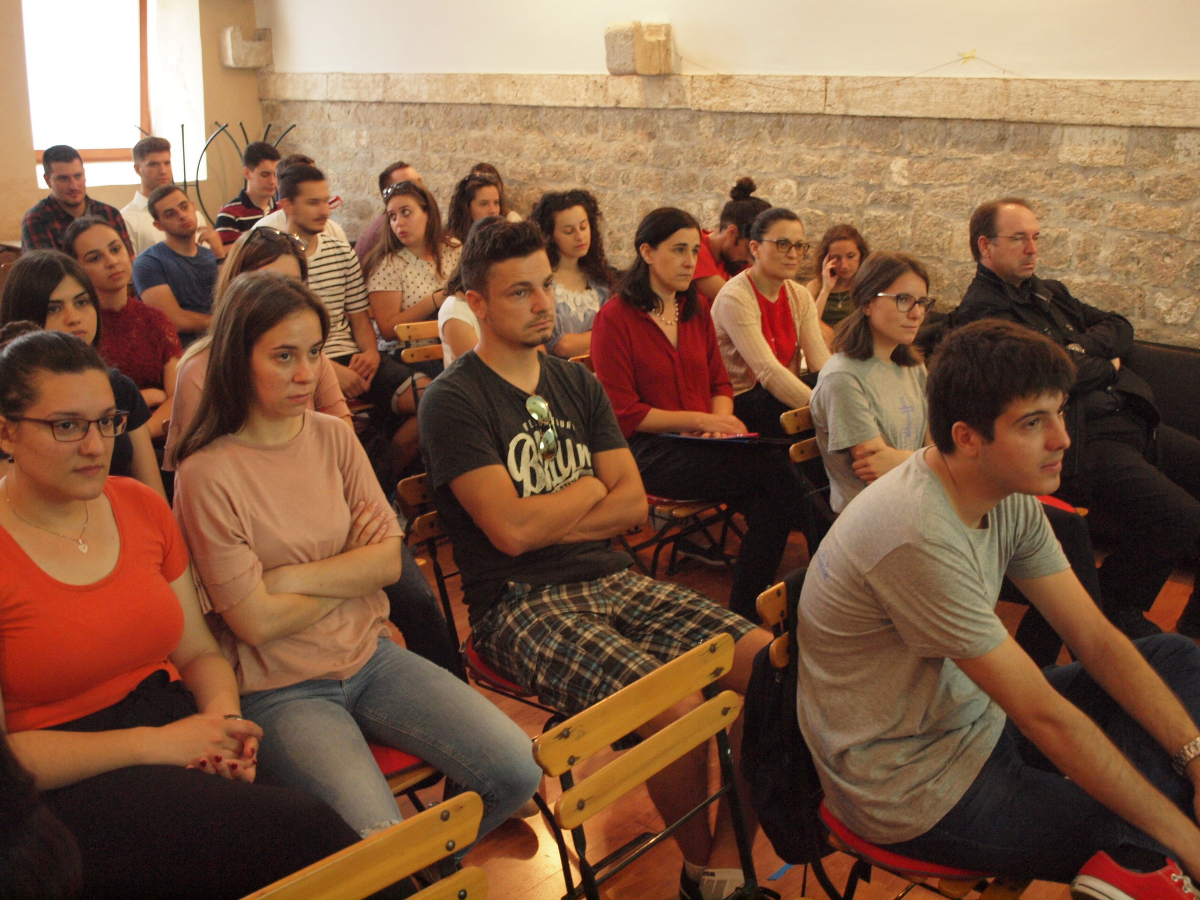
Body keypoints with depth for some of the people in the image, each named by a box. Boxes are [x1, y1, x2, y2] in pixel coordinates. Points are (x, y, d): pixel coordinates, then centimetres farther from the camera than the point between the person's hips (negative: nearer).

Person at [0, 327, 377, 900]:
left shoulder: (140, 506, 9)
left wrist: (223, 719, -8)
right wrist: (156, 744, -18)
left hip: (176, 738, 5)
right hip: (67, 789, -5)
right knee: (304, 831, -26)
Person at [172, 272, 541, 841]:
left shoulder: (333, 437, 4)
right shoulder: (207, 474, -13)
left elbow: (389, 559, -1)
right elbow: (256, 620, -14)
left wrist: (287, 577, -12)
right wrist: (351, 571, -2)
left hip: (370, 657, 5)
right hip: (281, 690, -5)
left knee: (518, 772, -9)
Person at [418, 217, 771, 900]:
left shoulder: (578, 384, 15)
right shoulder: (453, 401, -5)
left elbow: (633, 504, 8)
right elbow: (510, 530, -15)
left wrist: (544, 523, -7)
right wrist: (588, 488, 1)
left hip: (612, 580, 6)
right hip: (520, 606, -6)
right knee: (676, 707, -27)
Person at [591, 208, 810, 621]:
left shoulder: (697, 309, 16)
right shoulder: (615, 317, -4)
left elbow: (720, 383, 19)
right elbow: (624, 413, -8)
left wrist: (722, 422, -5)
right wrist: (700, 421, -13)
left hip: (700, 446, 6)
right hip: (648, 451, -6)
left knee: (769, 499, -25)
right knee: (774, 466, -27)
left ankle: (745, 613, -13)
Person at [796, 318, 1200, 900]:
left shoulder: (1011, 496, -3)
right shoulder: (919, 538, -32)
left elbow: (1097, 640, 1)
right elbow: (1044, 716, -27)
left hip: (974, 717, 9)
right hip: (914, 793, -9)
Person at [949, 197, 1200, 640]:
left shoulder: (1050, 293, 24)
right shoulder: (980, 311, -6)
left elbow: (1120, 328, 22)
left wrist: (1085, 349, 0)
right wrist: (1106, 366, 1)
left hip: (1131, 421, 10)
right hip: (1082, 441, -9)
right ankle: (1112, 606, 3)